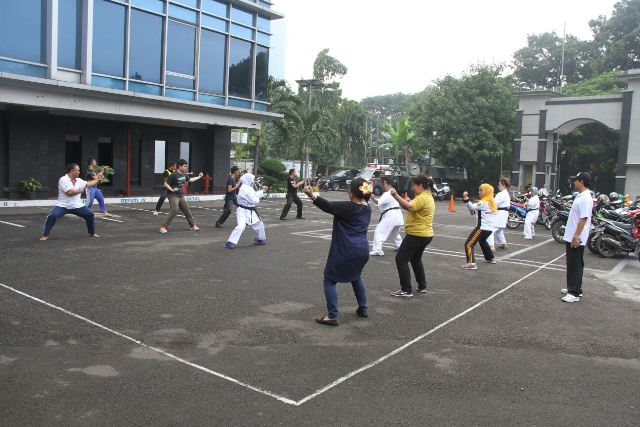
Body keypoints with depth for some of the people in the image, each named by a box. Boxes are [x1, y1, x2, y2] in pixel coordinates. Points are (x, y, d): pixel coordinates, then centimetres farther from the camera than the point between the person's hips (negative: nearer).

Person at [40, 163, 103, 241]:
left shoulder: (78, 181, 4)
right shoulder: (63, 179, -17)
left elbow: (88, 184, 20)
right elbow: (69, 192, -26)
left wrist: (97, 179, 18)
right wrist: (80, 190, -13)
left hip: (77, 206, 6)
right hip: (63, 205, -6)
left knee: (90, 215, 3)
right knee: (52, 216, -25)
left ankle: (92, 233, 23)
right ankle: (45, 235, -7)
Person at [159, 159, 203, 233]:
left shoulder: (184, 174, 6)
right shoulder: (174, 175, -17)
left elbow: (190, 180, 25)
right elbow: (166, 184, -15)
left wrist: (199, 177, 23)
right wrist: (172, 189, -26)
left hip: (181, 196, 8)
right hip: (173, 196, -8)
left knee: (187, 210, 13)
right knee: (174, 211, -21)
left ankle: (193, 225, 28)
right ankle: (163, 227, -16)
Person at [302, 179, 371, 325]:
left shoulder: (348, 207, -15)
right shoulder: (367, 208, 6)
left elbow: (329, 206, -27)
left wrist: (312, 196, -39)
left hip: (345, 251, -8)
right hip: (362, 249, 8)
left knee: (330, 280, 4)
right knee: (355, 276, 32)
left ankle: (332, 316, -2)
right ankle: (363, 308, 35)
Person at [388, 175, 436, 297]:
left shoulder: (422, 198, -18)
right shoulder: (429, 197, 14)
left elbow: (409, 207, -36)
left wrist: (395, 196, -41)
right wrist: (408, 201, 9)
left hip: (417, 235, -11)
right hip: (425, 234, 11)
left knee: (400, 259, -5)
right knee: (416, 259, 25)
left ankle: (406, 290, -5)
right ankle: (422, 286, 29)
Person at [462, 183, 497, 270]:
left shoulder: (484, 203, -17)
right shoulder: (492, 202, 13)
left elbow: (472, 207, -27)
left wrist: (465, 198, -36)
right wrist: (474, 210, 2)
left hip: (482, 228, -10)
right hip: (489, 228, 10)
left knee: (469, 244, -10)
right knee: (482, 241, 37)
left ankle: (472, 263, -17)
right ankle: (491, 258, 49)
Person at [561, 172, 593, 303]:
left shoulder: (585, 198, -18)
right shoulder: (580, 196, 13)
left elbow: (583, 218, -24)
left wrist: (576, 236, -25)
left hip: (576, 239, -10)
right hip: (571, 237, 10)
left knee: (576, 265, -6)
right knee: (572, 265, 17)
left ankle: (575, 293, -2)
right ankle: (572, 288, 27)